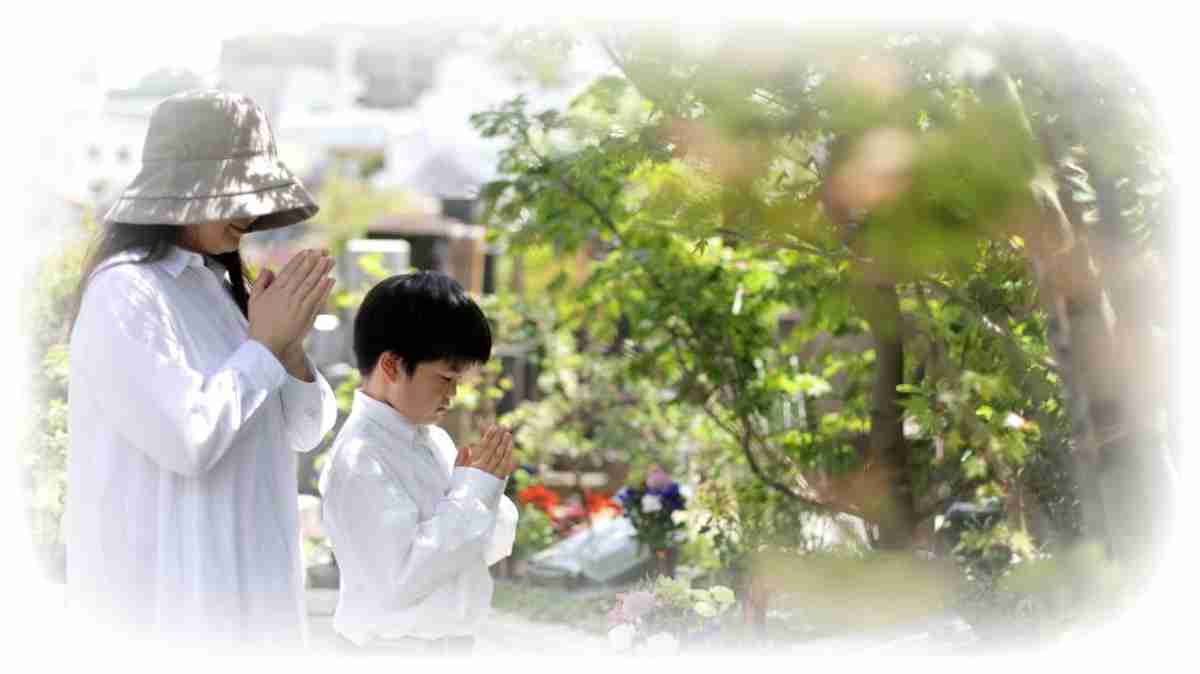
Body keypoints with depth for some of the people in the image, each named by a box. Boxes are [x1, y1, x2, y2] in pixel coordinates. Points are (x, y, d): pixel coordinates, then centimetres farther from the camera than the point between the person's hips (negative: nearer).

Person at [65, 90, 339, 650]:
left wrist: (289, 344, -7)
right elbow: (187, 439, -23)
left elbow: (305, 431, 11)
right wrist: (264, 343, -14)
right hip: (162, 590, -8)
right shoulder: (125, 293, -14)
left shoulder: (219, 284, 11)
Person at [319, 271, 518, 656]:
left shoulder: (433, 439, 6)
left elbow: (484, 548, 13)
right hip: (395, 652, -9)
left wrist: (489, 488, -8)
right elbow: (401, 577, -26)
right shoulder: (360, 458, -19)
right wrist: (472, 489, -20)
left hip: (448, 646, 9)